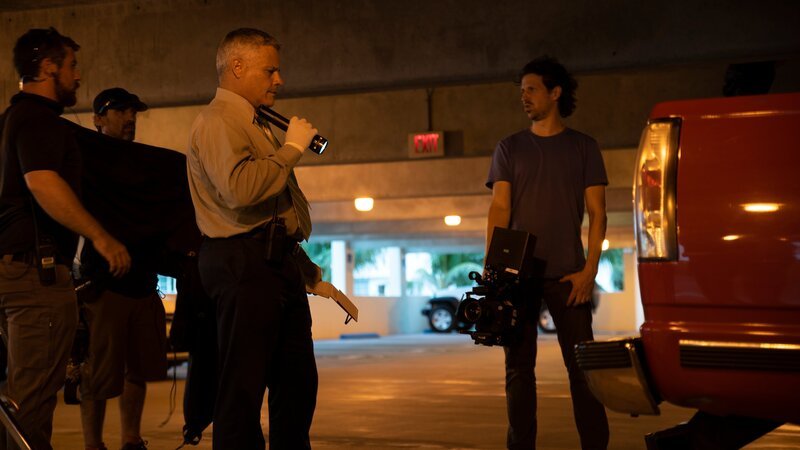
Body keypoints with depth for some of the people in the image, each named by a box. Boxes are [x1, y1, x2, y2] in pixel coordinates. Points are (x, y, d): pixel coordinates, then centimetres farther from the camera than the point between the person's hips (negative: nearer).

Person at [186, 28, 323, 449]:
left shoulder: (255, 125, 23)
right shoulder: (217, 120, -8)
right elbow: (240, 188, -26)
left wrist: (306, 268, 25)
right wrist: (291, 147, -14)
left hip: (278, 261, 10)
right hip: (245, 262, -10)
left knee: (298, 383, 13)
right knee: (244, 386, -7)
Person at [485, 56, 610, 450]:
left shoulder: (583, 148, 9)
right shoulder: (509, 148, 12)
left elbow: (597, 212, 4)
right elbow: (500, 208, 3)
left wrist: (589, 269, -8)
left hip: (567, 275, -2)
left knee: (581, 365, -4)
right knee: (519, 366, 4)